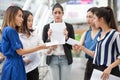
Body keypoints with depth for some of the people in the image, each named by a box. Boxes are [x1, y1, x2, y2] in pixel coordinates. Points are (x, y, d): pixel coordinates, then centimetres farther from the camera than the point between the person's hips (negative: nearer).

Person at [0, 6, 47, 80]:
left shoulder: (6, 30, 14)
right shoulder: (10, 30, -15)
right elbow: (20, 51, -15)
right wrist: (39, 47, -13)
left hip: (13, 64, 10)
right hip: (14, 66, -10)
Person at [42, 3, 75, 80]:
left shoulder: (69, 26, 1)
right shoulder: (47, 27, 2)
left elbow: (72, 45, 0)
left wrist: (66, 37, -17)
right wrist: (49, 38, -16)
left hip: (65, 58, 0)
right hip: (53, 59, 1)